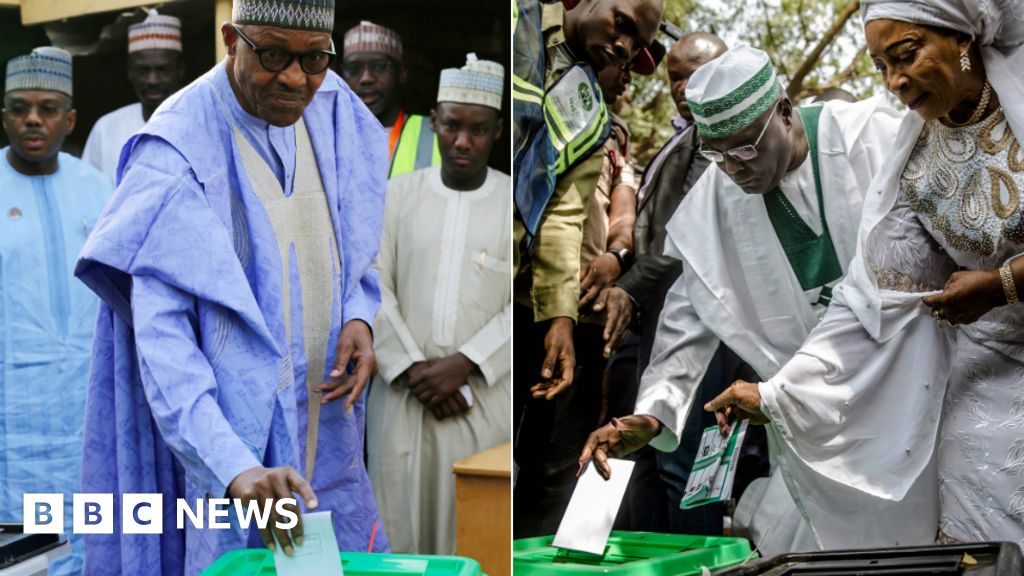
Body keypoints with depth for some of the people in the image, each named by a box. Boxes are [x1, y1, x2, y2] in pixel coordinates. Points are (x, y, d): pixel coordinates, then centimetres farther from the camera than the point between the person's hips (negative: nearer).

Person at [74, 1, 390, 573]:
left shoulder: (333, 112, 0)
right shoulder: (177, 154, -20)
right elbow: (161, 338, -27)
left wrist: (358, 316, -6)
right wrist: (234, 468, -39)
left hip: (323, 424, 6)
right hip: (233, 433, -6)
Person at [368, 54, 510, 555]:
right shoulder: (399, 193, 6)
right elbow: (374, 288, 1)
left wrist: (463, 365, -13)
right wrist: (415, 370, -8)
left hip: (485, 393, -1)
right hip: (402, 391, 1)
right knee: (402, 518, 3)